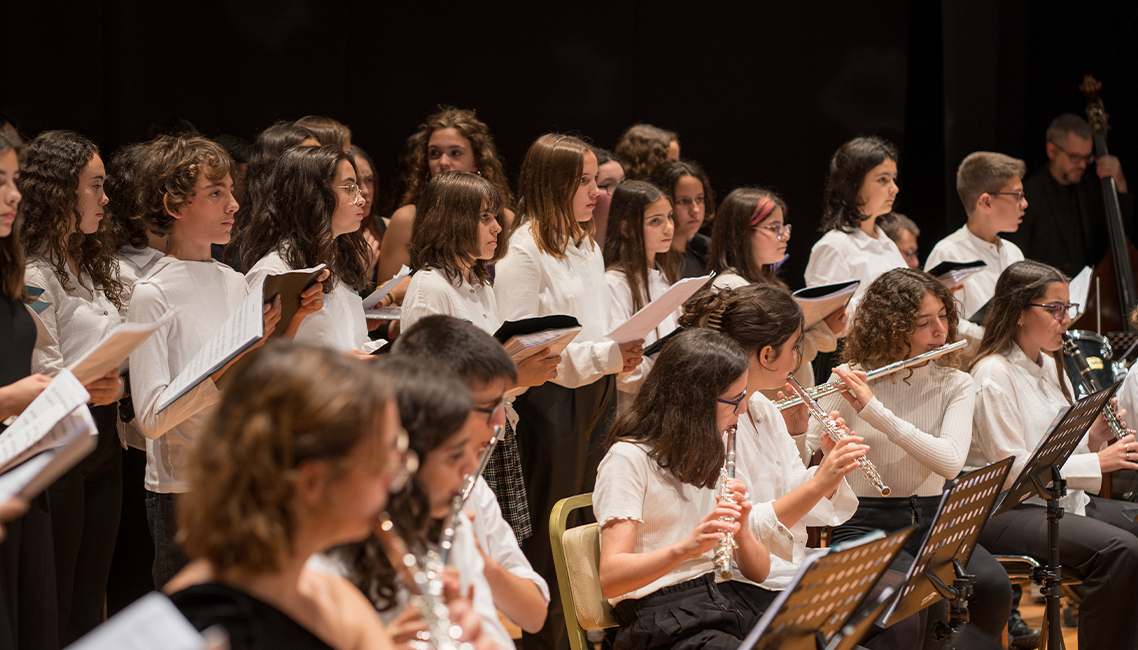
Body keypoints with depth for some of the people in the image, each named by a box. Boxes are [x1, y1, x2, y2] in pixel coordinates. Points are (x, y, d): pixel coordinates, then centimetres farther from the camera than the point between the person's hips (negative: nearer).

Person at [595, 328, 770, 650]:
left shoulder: (724, 456, 18)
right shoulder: (630, 458, -5)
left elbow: (759, 572, 14)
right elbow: (610, 578, -15)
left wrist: (743, 532, -8)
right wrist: (685, 548, -31)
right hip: (663, 620, -6)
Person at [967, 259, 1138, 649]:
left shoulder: (1050, 365, 15)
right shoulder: (994, 375, -13)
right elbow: (1012, 469, -19)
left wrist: (1094, 439, -2)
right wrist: (1097, 463, -21)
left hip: (1064, 498, 9)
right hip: (1004, 511, -9)